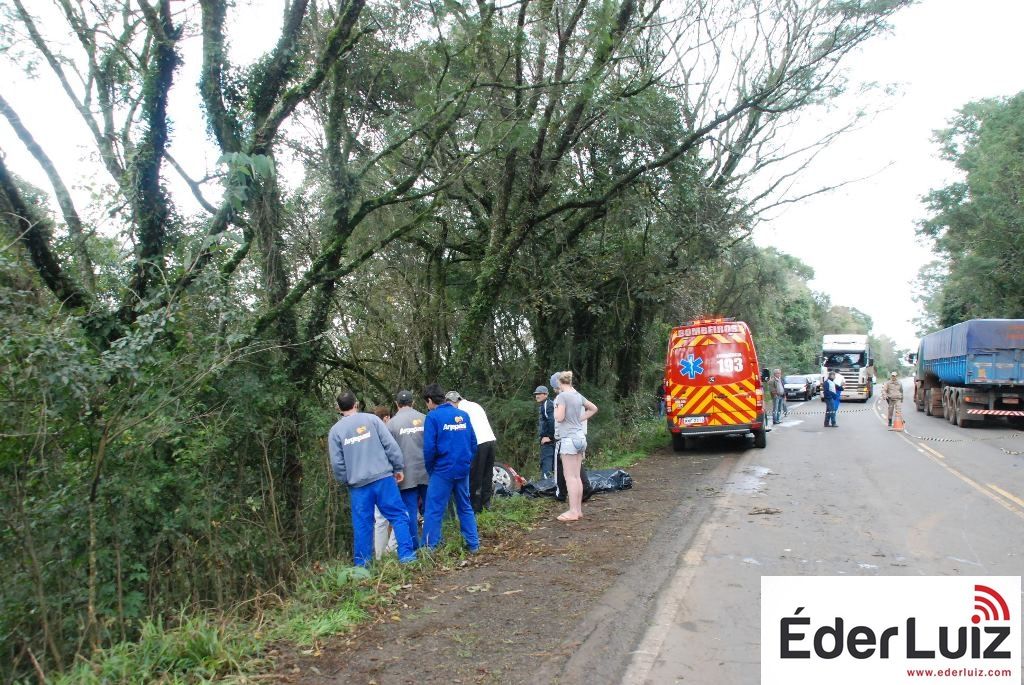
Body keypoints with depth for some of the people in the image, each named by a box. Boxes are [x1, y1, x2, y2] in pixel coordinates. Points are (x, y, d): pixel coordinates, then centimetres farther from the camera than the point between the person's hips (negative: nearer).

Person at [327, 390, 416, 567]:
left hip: (358, 484, 2)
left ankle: (362, 565, 13)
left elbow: (337, 463, 2)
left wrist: (346, 481, 16)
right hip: (383, 477, -1)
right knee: (398, 516, 4)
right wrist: (399, 468, 4)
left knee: (362, 525, 8)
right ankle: (406, 555, 0)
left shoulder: (335, 430, 3)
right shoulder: (371, 419, 0)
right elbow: (391, 445, -4)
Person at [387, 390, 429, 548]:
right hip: (426, 472, 2)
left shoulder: (392, 423, -4)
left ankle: (415, 546, 9)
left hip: (406, 475, -2)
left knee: (410, 511, 5)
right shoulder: (424, 418, 1)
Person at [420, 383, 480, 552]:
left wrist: (430, 469, 2)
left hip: (443, 470, -5)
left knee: (433, 510, 2)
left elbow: (429, 447, -12)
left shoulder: (433, 416, -9)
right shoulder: (463, 414, 7)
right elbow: (473, 442, 8)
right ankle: (473, 544, 19)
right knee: (465, 507, 17)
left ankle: (429, 548, 5)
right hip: (463, 469, 6)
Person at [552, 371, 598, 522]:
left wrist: (556, 409, 2)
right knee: (577, 476, 12)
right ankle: (579, 510, 16)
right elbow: (593, 408, 23)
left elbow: (559, 418, -16)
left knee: (570, 477, -4)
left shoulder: (562, 396, -11)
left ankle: (573, 511, -2)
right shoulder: (578, 396, 11)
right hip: (580, 436, 8)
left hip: (569, 438, -8)